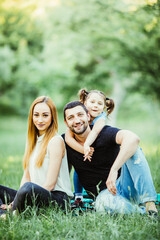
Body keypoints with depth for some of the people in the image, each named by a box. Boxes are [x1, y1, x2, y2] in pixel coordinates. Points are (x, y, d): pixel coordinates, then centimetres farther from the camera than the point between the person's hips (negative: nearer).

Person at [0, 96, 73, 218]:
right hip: (35, 195, 8)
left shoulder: (56, 141, -7)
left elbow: (50, 184, -12)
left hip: (58, 198, -8)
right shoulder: (32, 141, 17)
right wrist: (18, 199, -6)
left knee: (30, 188, -38)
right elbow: (26, 177, 14)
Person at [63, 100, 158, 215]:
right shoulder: (66, 142, 2)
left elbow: (133, 139, -32)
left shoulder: (104, 132, -11)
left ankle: (149, 203, -32)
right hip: (104, 193, 0)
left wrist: (114, 170, -40)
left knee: (132, 149, -27)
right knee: (107, 204, -38)